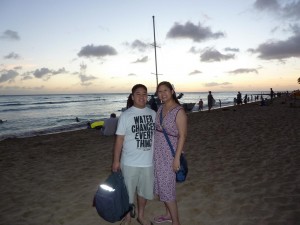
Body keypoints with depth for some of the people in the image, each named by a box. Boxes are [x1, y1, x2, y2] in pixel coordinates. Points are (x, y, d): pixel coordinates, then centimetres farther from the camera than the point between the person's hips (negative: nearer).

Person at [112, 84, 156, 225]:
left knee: (144, 190, 18)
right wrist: (116, 161, -7)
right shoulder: (126, 115, -9)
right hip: (130, 162, -3)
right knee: (128, 191, 12)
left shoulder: (152, 113, 1)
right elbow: (119, 139, -7)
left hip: (148, 161, 3)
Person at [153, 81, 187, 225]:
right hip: (157, 152, 7)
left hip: (169, 153, -7)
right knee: (161, 184, 17)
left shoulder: (179, 111, -16)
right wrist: (154, 149, 15)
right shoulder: (160, 108, 5)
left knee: (166, 187, 0)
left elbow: (182, 136, -17)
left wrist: (177, 158, -19)